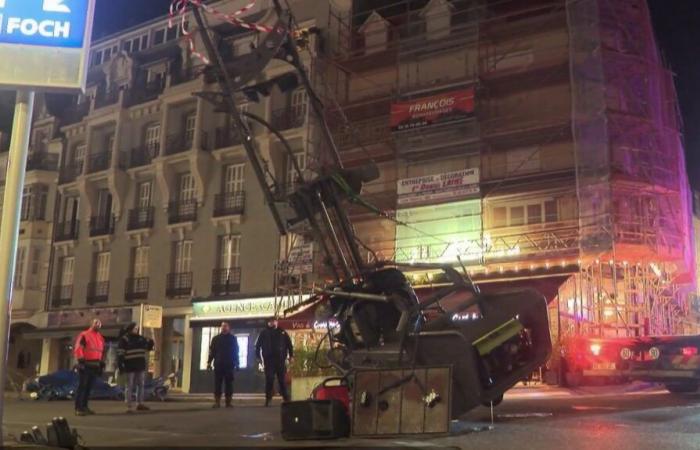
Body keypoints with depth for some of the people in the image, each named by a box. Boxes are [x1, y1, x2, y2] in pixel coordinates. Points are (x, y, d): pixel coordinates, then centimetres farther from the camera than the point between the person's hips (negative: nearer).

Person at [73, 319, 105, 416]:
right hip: (85, 365, -7)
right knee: (82, 386, -8)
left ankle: (84, 407, 17)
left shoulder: (101, 338, 19)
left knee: (89, 387, 10)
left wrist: (101, 364, 20)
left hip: (95, 366, 7)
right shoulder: (84, 335, -4)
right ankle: (78, 408, -8)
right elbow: (77, 348, -12)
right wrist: (81, 359, -20)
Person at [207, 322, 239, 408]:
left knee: (229, 383, -1)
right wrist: (209, 362, 0)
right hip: (218, 364, 1)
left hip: (229, 365, -1)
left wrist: (236, 363, 3)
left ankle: (228, 401, 2)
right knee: (217, 383, -2)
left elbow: (236, 352, 8)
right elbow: (211, 351, 8)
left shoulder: (233, 339, 9)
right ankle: (217, 401, 0)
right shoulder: (216, 338, 11)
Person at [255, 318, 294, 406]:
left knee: (282, 380, 4)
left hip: (280, 360, 1)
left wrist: (291, 355, 1)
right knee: (269, 380, -3)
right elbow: (257, 345, 9)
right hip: (268, 360, -1)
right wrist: (258, 356, -1)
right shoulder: (264, 333, 9)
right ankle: (268, 399, 0)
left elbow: (289, 344, 9)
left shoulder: (282, 333, 10)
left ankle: (286, 398, 10)